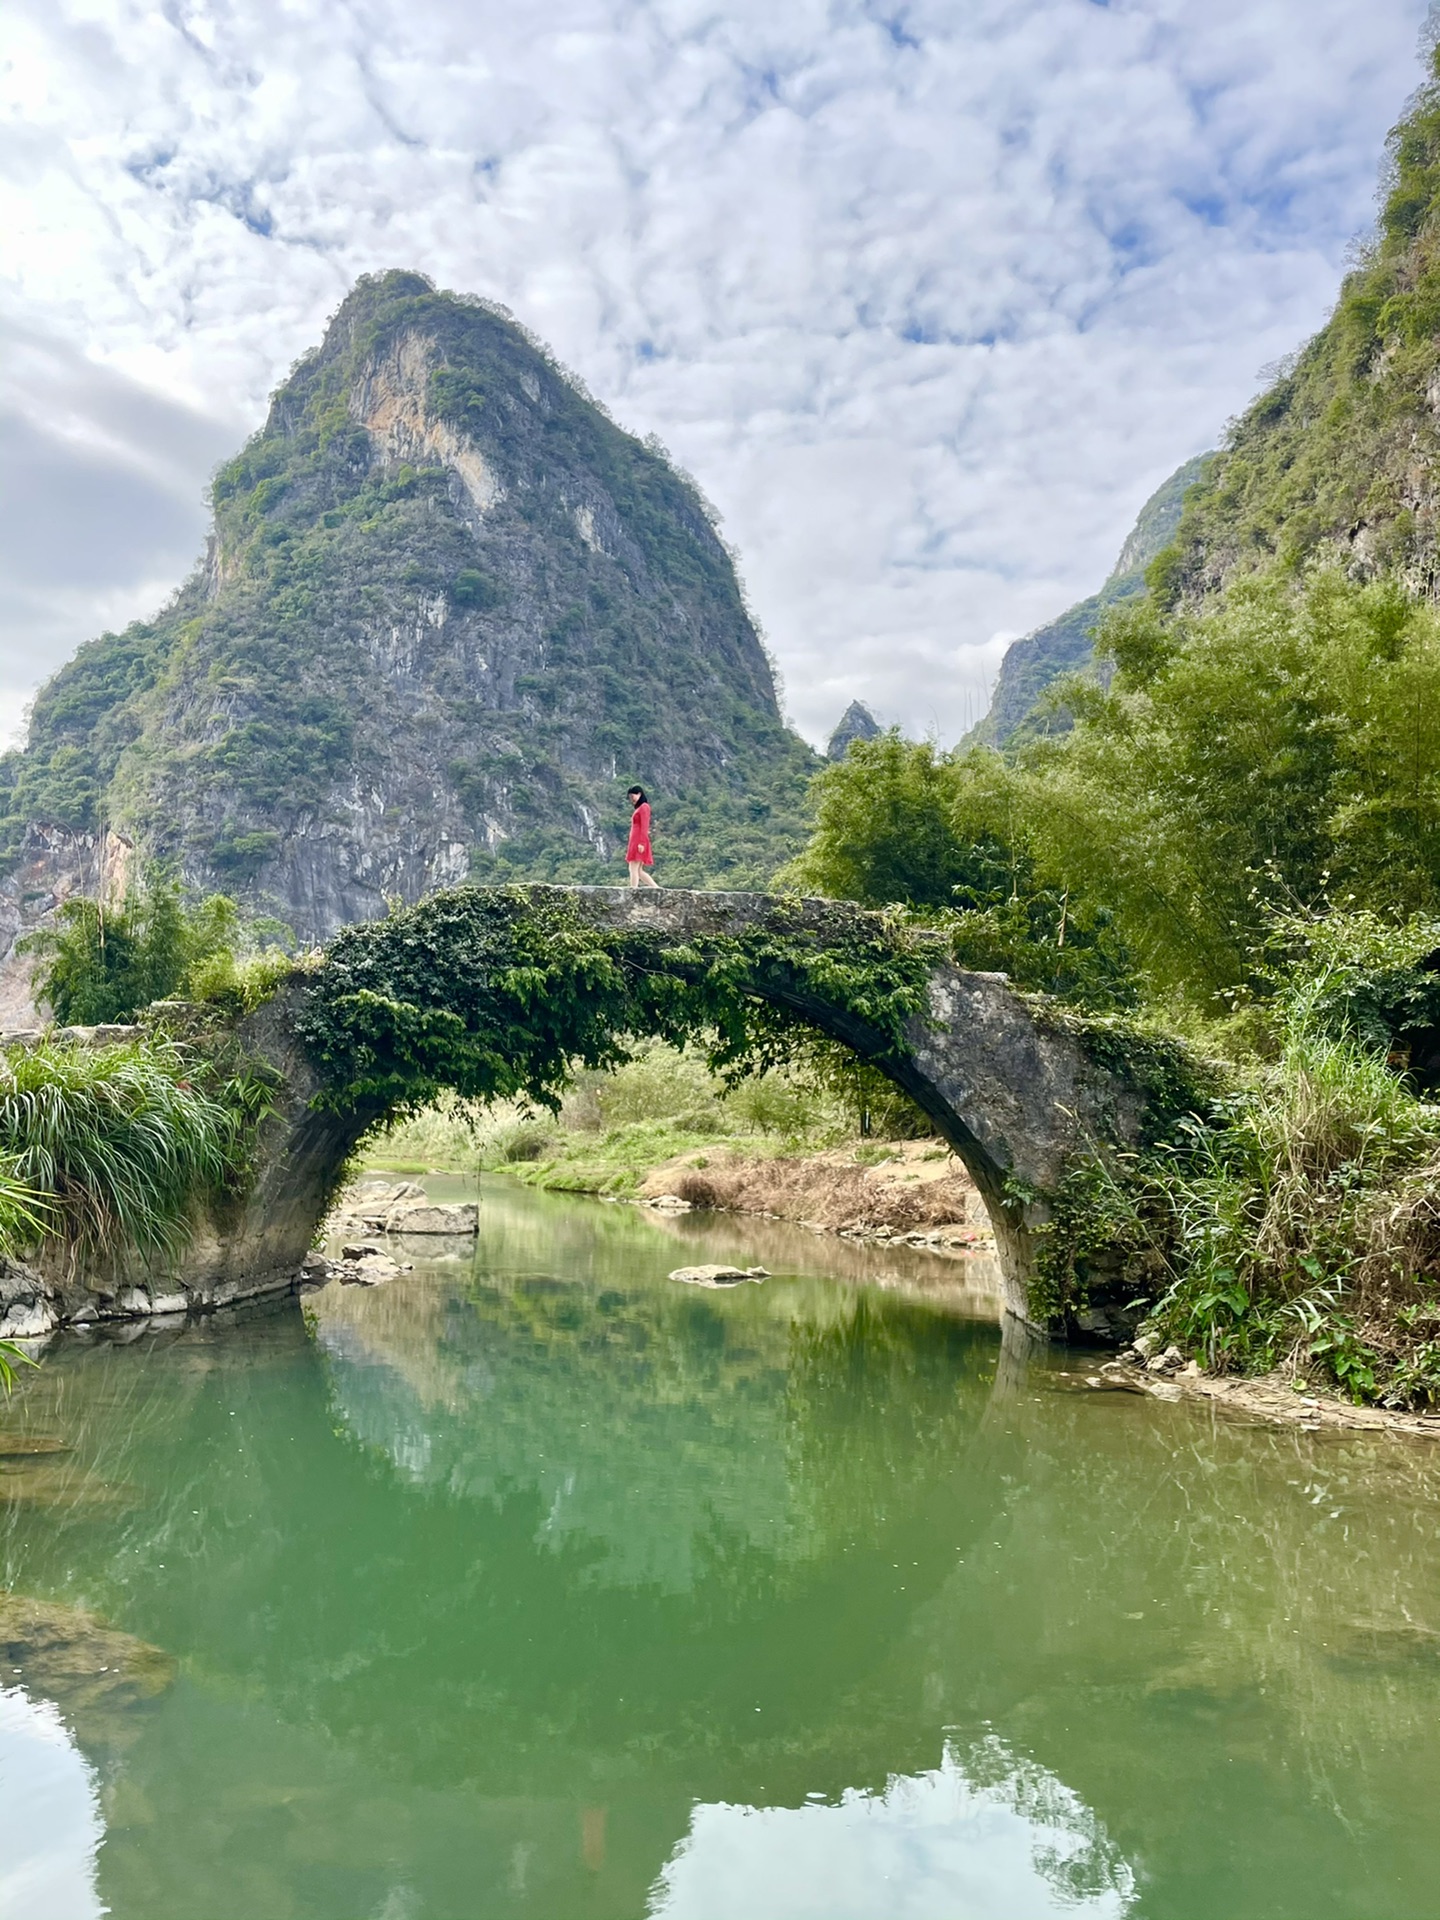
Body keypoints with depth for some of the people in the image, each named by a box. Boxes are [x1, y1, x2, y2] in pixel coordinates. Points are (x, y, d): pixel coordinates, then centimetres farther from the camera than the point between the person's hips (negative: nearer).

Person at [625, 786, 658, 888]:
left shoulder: (644, 806, -4)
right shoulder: (639, 808, 23)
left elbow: (644, 826, -13)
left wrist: (641, 843, -21)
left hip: (639, 841, -9)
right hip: (635, 842, 9)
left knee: (634, 869, -11)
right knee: (639, 871, 7)